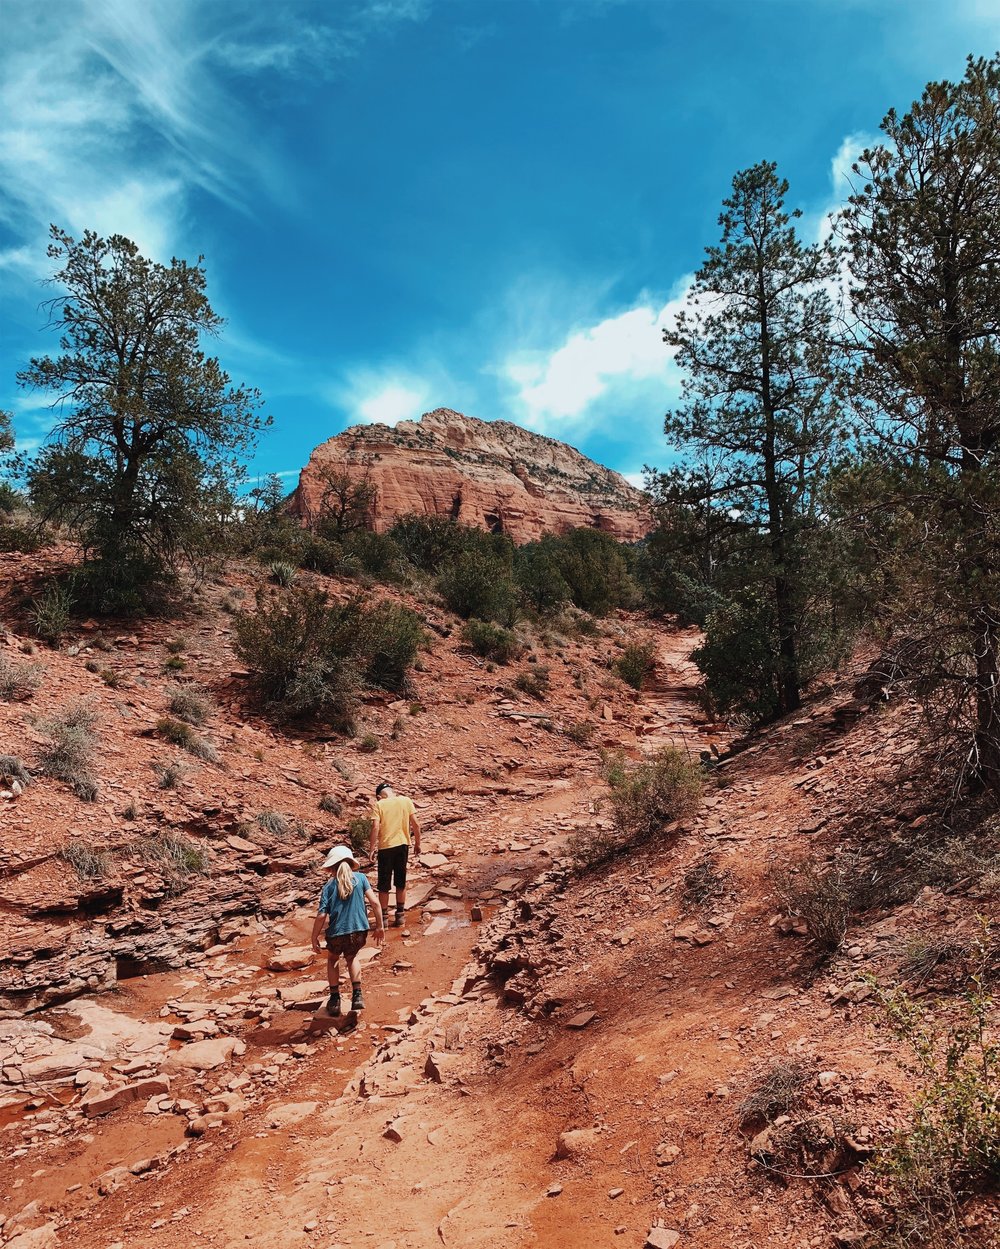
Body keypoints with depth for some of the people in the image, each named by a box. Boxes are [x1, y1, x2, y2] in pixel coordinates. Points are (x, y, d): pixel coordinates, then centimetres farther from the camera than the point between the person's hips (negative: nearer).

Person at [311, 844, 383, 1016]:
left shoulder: (329, 886, 0)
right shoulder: (360, 877, 2)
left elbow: (321, 916, -6)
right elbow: (374, 902, -5)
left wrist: (314, 938, 6)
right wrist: (380, 926, 5)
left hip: (337, 934, -1)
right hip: (359, 931, 1)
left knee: (333, 960, 31)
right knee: (352, 957, 33)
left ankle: (335, 999, 29)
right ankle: (357, 995, 24)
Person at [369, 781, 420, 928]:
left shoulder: (379, 804, -6)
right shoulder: (406, 801, 1)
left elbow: (375, 827, -15)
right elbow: (416, 824, 0)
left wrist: (372, 847, -7)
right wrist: (417, 843, 10)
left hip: (385, 847, -3)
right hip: (403, 845, 3)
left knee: (384, 885, 9)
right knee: (401, 883, 16)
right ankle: (400, 916, 20)